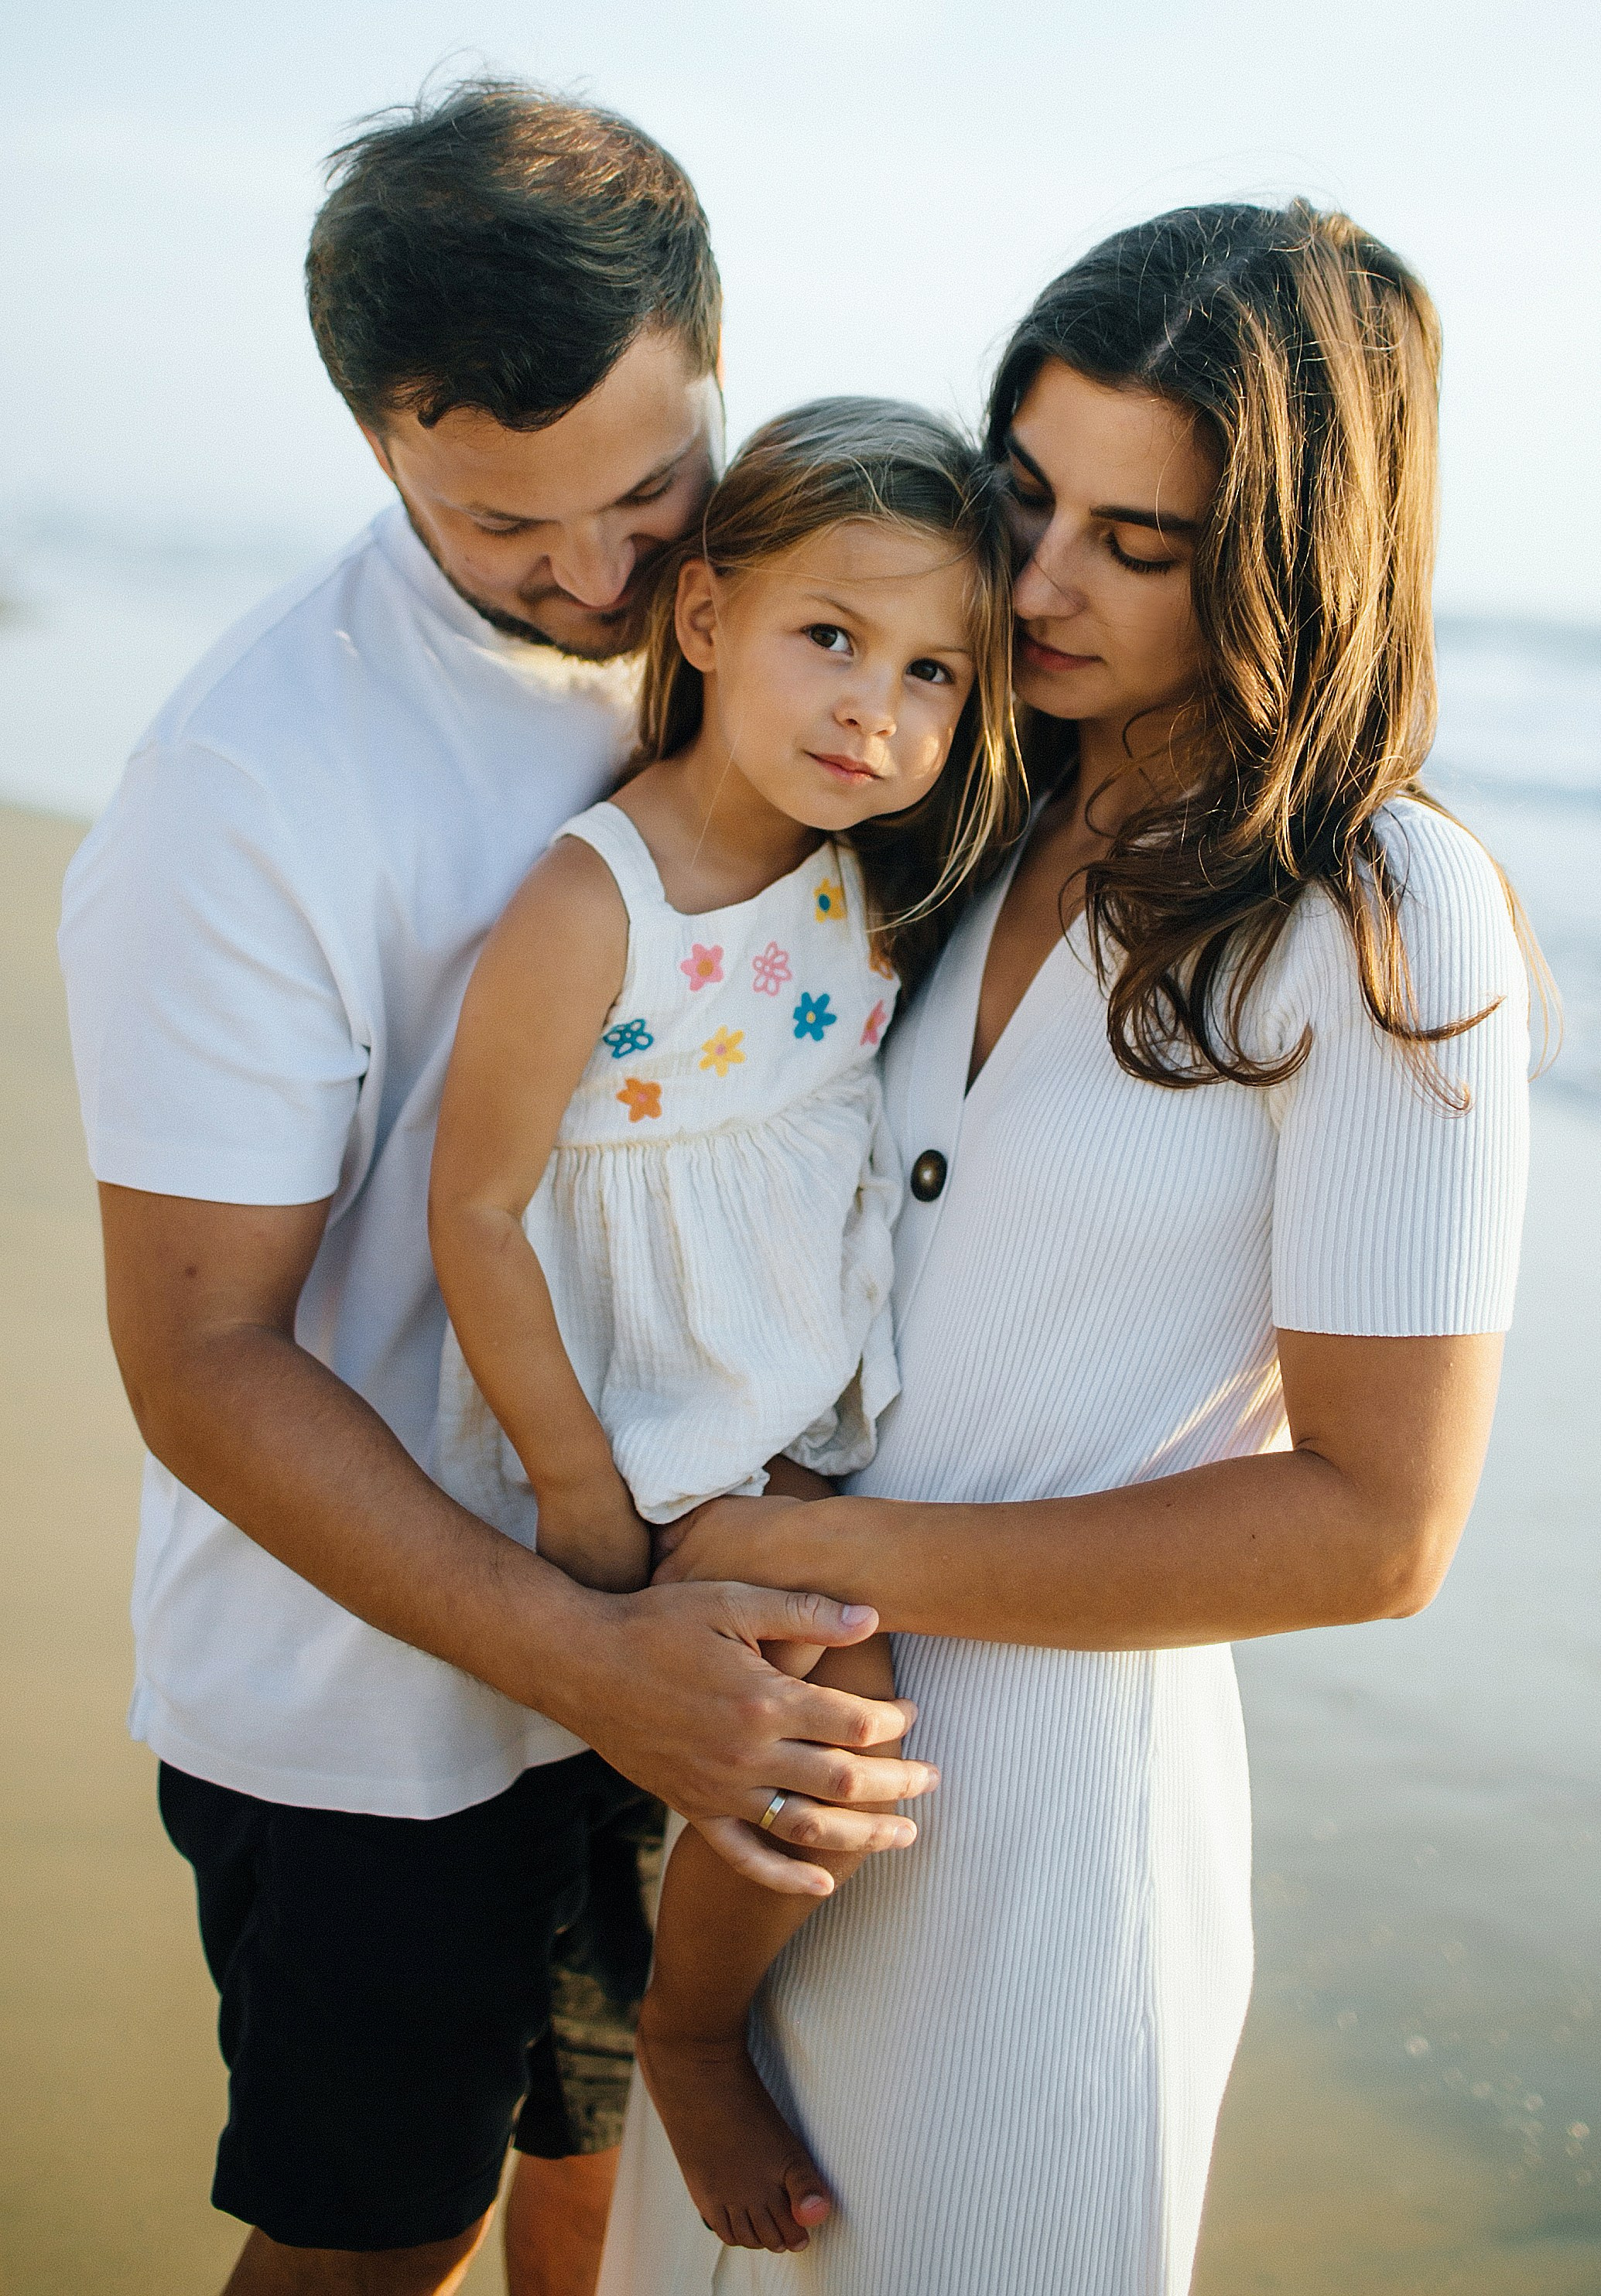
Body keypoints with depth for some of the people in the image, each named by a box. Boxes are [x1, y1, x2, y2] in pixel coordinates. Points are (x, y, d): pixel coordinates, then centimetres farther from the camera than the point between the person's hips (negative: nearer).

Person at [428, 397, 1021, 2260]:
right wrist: (580, 1488, -16)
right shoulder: (590, 908, -26)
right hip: (646, 1429, -7)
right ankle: (685, 2030, 14)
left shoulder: (871, 885, -3)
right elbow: (476, 1210, -21)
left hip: (814, 1408, 7)